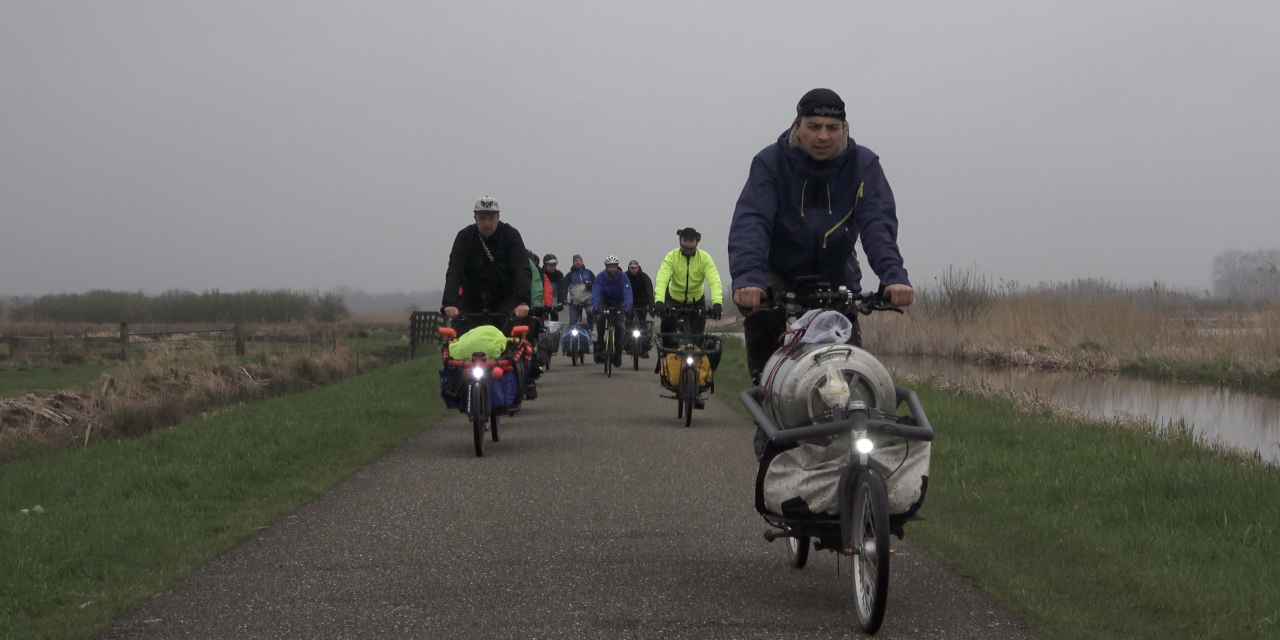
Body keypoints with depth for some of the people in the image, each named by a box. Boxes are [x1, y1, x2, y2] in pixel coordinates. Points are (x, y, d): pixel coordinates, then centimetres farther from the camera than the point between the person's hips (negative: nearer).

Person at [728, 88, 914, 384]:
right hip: (778, 273, -2)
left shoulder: (863, 165, -8)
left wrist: (894, 276, -40)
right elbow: (749, 221, -27)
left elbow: (878, 223, -20)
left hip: (837, 276, 2)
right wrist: (747, 278, -46)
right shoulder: (770, 163, -13)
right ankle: (762, 379, -16)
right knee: (761, 313, -33)